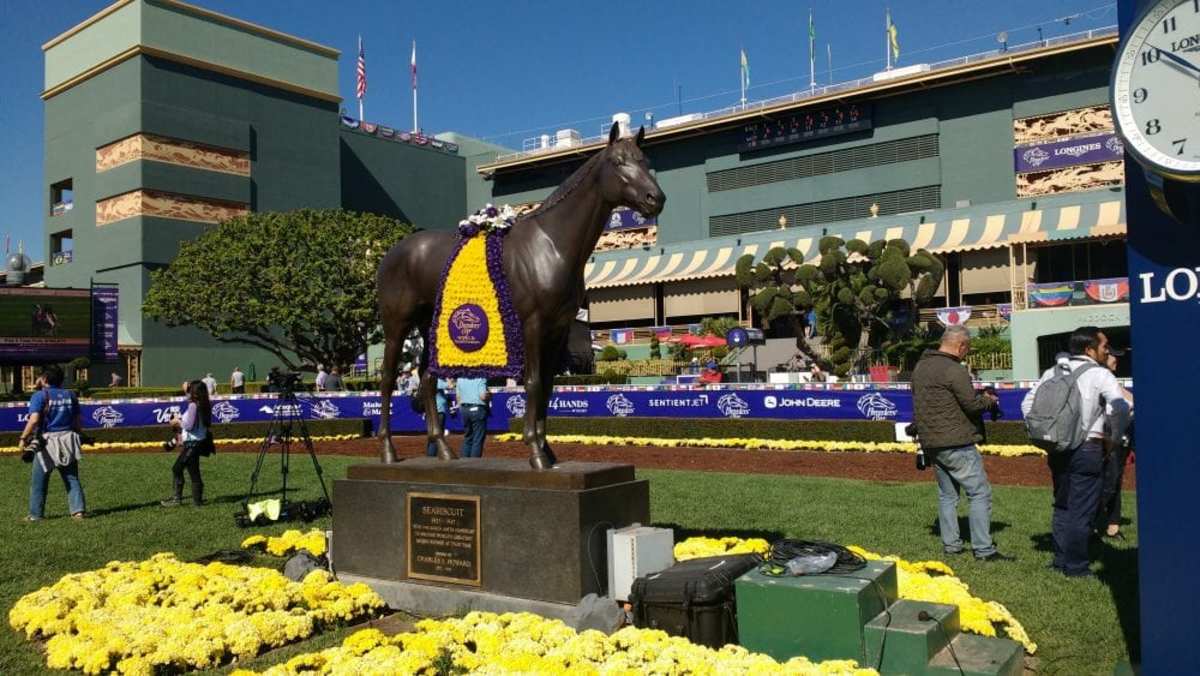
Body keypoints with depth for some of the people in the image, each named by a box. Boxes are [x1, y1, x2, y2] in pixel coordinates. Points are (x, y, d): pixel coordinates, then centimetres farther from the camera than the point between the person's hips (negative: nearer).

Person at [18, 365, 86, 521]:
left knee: (39, 480, 8)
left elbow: (34, 420, -16)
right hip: (68, 439, 4)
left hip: (47, 441, -4)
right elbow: (79, 422, 9)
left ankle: (36, 514, 13)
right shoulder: (70, 395, 10)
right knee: (72, 478, 8)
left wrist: (23, 438, -7)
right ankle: (78, 509, 1)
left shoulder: (39, 396, -5)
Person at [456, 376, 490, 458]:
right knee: (478, 439, 0)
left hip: (464, 409, 6)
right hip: (478, 409, -6)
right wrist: (489, 395, 2)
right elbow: (483, 396, -18)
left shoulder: (460, 378, 7)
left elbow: (458, 397, 11)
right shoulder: (480, 379, -12)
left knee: (467, 438, 17)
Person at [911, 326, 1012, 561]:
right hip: (956, 443, -9)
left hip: (931, 442, 9)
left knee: (947, 494, 16)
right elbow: (972, 405, -17)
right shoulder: (953, 370, -16)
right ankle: (983, 549, -1)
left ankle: (950, 544, 19)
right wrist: (989, 400, 5)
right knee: (979, 493, -2)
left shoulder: (920, 367, 12)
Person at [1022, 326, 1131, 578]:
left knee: (1062, 506, 17)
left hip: (1057, 449, 6)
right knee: (1082, 510, 2)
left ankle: (1060, 560, 24)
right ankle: (1075, 567, 8)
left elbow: (1028, 403, 11)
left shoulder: (1053, 372, 9)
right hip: (1088, 450, -6)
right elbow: (1121, 408, -20)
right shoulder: (1100, 375, -9)